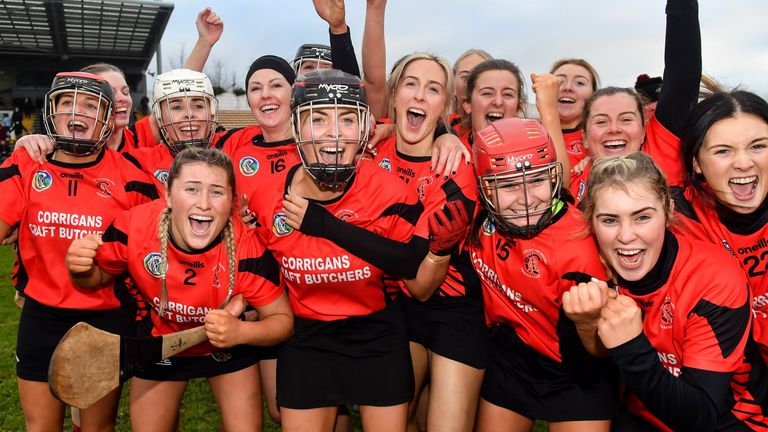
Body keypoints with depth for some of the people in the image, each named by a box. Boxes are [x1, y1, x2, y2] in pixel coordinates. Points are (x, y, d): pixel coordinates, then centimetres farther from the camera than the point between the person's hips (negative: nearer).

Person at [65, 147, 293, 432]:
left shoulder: (247, 249, -33)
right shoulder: (134, 227, -28)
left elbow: (283, 319, -20)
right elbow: (99, 277, -6)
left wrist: (239, 332, -39)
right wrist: (80, 270, -29)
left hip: (228, 347, -1)